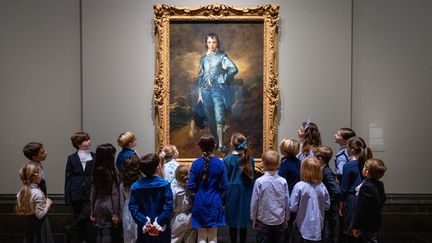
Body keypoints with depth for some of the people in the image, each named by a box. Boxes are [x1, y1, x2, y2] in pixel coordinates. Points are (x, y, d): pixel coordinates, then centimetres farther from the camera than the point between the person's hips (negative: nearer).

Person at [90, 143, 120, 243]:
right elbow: (114, 194, -12)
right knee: (108, 233, -1)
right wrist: (115, 213, -8)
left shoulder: (96, 172, 5)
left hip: (98, 205, 6)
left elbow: (93, 192, 8)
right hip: (109, 205, -6)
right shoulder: (112, 172, -11)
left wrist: (93, 212, 13)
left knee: (100, 233, 12)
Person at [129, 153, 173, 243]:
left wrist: (145, 222, -12)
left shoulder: (135, 186, -2)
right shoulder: (165, 185, -11)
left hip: (144, 230, 3)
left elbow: (133, 208, -10)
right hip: (161, 231, -2)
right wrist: (159, 223, -15)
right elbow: (168, 207, -18)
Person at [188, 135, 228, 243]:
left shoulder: (196, 163, -9)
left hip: (200, 202, 0)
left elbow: (191, 186, -9)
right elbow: (224, 185, -6)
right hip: (215, 202, 0)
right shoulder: (219, 163, -9)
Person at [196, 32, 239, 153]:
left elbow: (234, 69, -14)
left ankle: (220, 145, -6)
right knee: (210, 119, 10)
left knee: (219, 120, -8)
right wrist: (199, 92, 12)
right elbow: (200, 76, 15)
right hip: (206, 91, 4)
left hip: (218, 90, -4)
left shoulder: (222, 57, -1)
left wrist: (222, 79, -8)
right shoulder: (203, 59, 12)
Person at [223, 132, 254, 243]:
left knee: (233, 222, 7)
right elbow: (251, 177, 4)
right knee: (244, 221, 12)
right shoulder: (249, 159, -2)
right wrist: (250, 193, 13)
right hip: (246, 193, 3)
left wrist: (223, 198, -1)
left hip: (233, 192, -3)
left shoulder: (227, 160, -11)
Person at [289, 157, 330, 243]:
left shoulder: (299, 186, -17)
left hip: (303, 226, -3)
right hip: (317, 226, 3)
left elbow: (292, 207, -15)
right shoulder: (322, 187, -6)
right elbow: (327, 205, 5)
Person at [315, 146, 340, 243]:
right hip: (324, 211, 9)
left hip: (329, 211, -9)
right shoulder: (324, 170, 5)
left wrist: (329, 204, -21)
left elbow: (336, 191, -31)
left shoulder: (327, 172, -22)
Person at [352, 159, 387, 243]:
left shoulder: (366, 187, -24)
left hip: (367, 226, -9)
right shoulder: (380, 185, 3)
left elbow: (360, 209, -23)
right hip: (376, 222, 9)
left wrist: (356, 226, -16)